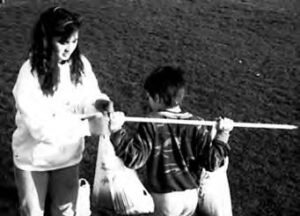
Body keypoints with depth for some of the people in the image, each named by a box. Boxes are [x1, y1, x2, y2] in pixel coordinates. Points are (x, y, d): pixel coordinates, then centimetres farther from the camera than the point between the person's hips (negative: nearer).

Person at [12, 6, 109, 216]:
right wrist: (87, 124, -34)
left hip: (69, 155, 3)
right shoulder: (29, 74, -25)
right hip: (33, 158, -3)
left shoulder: (81, 64, -14)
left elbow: (92, 97, -7)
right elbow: (39, 127, -29)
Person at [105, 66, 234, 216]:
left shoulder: (151, 125, -17)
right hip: (192, 194, 4)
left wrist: (118, 131, -18)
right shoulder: (196, 124, -8)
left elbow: (134, 159, -21)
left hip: (165, 197, -4)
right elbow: (212, 162, -11)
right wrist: (222, 134, 0)